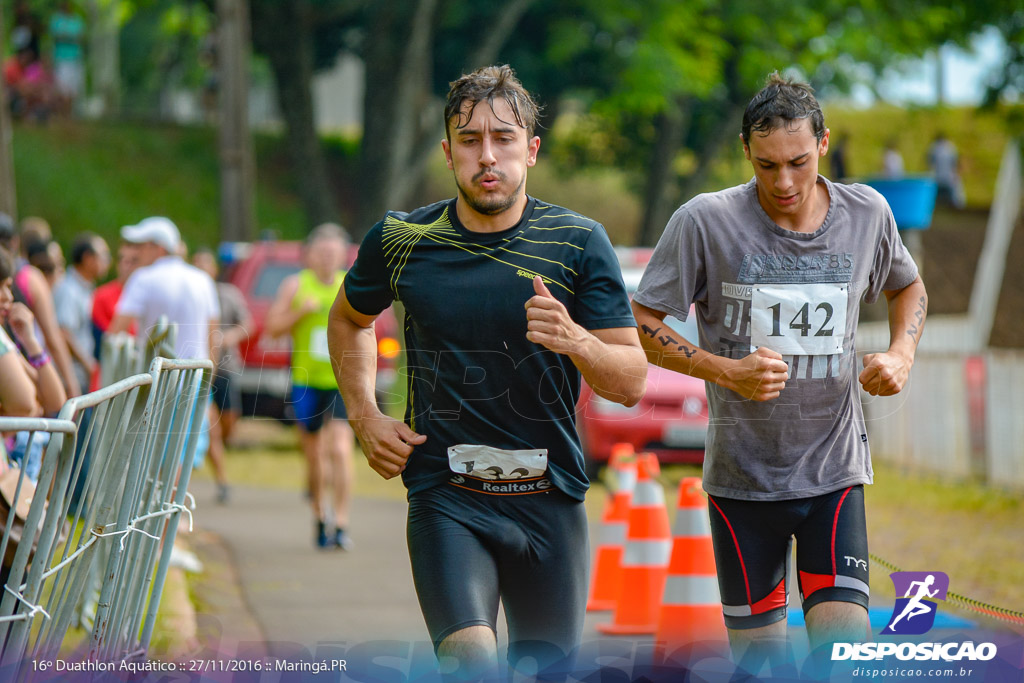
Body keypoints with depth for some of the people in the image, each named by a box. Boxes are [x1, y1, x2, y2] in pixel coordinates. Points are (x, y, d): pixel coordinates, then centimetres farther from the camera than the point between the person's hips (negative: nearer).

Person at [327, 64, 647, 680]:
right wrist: (365, 417, 8)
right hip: (446, 496, -1)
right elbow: (350, 318, 22)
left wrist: (575, 341, -24)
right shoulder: (400, 241, 0)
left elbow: (632, 383, -4)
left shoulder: (579, 243, -2)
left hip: (552, 497, 1)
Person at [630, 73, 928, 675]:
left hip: (835, 470, 1)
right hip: (742, 474, -1)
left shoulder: (866, 213, 0)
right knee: (759, 656, 3)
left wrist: (901, 354, 2)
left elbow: (908, 286, 21)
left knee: (843, 645, -13)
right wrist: (725, 371, -17)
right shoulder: (705, 222, -10)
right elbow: (640, 325, -5)